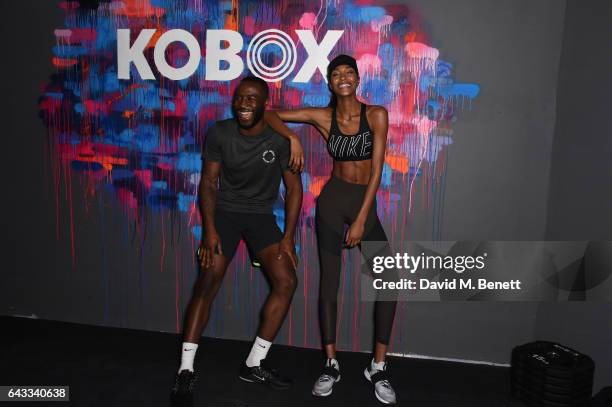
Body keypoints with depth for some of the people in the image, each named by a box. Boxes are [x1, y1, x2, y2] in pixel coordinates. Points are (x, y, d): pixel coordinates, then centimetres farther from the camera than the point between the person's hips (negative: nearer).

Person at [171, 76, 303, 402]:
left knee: (287, 281, -11)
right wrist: (209, 228, -16)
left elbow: (294, 188, -6)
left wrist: (288, 237, -12)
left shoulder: (280, 139, -12)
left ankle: (254, 364, 2)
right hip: (225, 212, -1)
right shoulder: (219, 133, -11)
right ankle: (186, 368, -4)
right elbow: (208, 182, -5)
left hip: (261, 215, 1)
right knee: (208, 281, -15)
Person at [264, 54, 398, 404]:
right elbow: (270, 114, 5)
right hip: (333, 199, 0)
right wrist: (292, 137, -15)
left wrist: (361, 219, -12)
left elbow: (377, 170, -8)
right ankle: (331, 365, 16)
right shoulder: (323, 116, -1)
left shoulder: (376, 114, -4)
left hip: (367, 203, 0)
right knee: (329, 283, 2)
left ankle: (378, 367, 7)